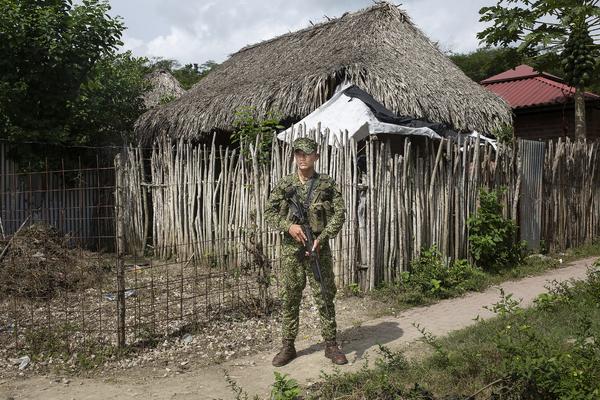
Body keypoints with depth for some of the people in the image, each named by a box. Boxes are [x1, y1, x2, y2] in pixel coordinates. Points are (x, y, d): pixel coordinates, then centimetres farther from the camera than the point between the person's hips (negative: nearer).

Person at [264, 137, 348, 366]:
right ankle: (287, 347, 19)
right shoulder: (284, 185, 4)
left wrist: (322, 237, -15)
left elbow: (339, 214, -3)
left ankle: (331, 345, 18)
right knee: (289, 298, 7)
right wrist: (288, 225, -13)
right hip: (291, 248, 1)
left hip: (319, 247, -1)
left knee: (325, 297, 5)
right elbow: (269, 213, 4)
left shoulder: (327, 185, 2)